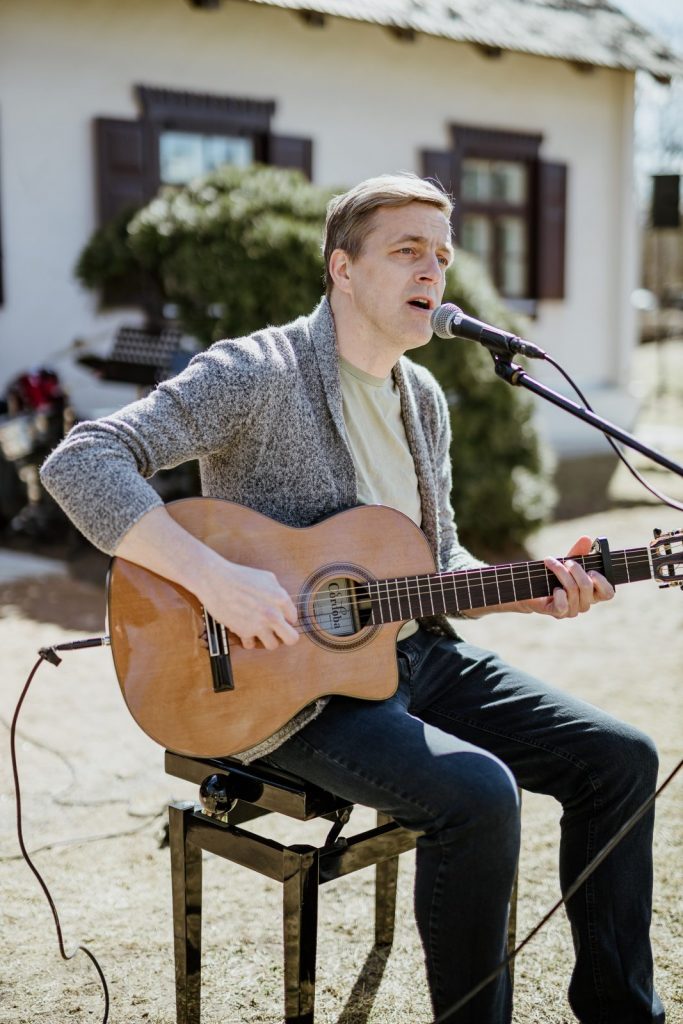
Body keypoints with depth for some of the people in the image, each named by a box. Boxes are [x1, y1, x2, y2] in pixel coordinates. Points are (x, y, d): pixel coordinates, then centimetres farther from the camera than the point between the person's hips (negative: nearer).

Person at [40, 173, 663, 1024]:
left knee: (619, 758, 1)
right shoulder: (258, 373, -13)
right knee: (477, 792, -30)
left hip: (415, 653, 8)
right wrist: (215, 578, -31)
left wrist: (533, 589, 0)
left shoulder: (422, 398, 12)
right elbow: (79, 463, -23)